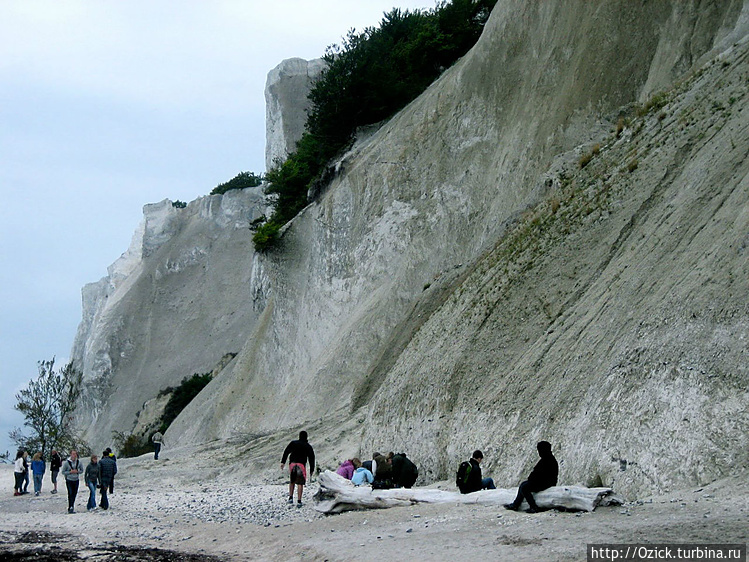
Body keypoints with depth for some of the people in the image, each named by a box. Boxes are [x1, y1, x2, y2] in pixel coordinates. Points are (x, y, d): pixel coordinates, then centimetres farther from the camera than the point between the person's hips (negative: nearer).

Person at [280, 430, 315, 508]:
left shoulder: (293, 443, 13)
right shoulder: (308, 447, 10)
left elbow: (286, 452, 2)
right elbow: (311, 458, 9)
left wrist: (283, 462, -3)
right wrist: (312, 469, 14)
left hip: (292, 464, 2)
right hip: (301, 465, -2)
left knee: (292, 482, 19)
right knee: (300, 483, -1)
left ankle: (291, 497, 10)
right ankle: (299, 501, -7)